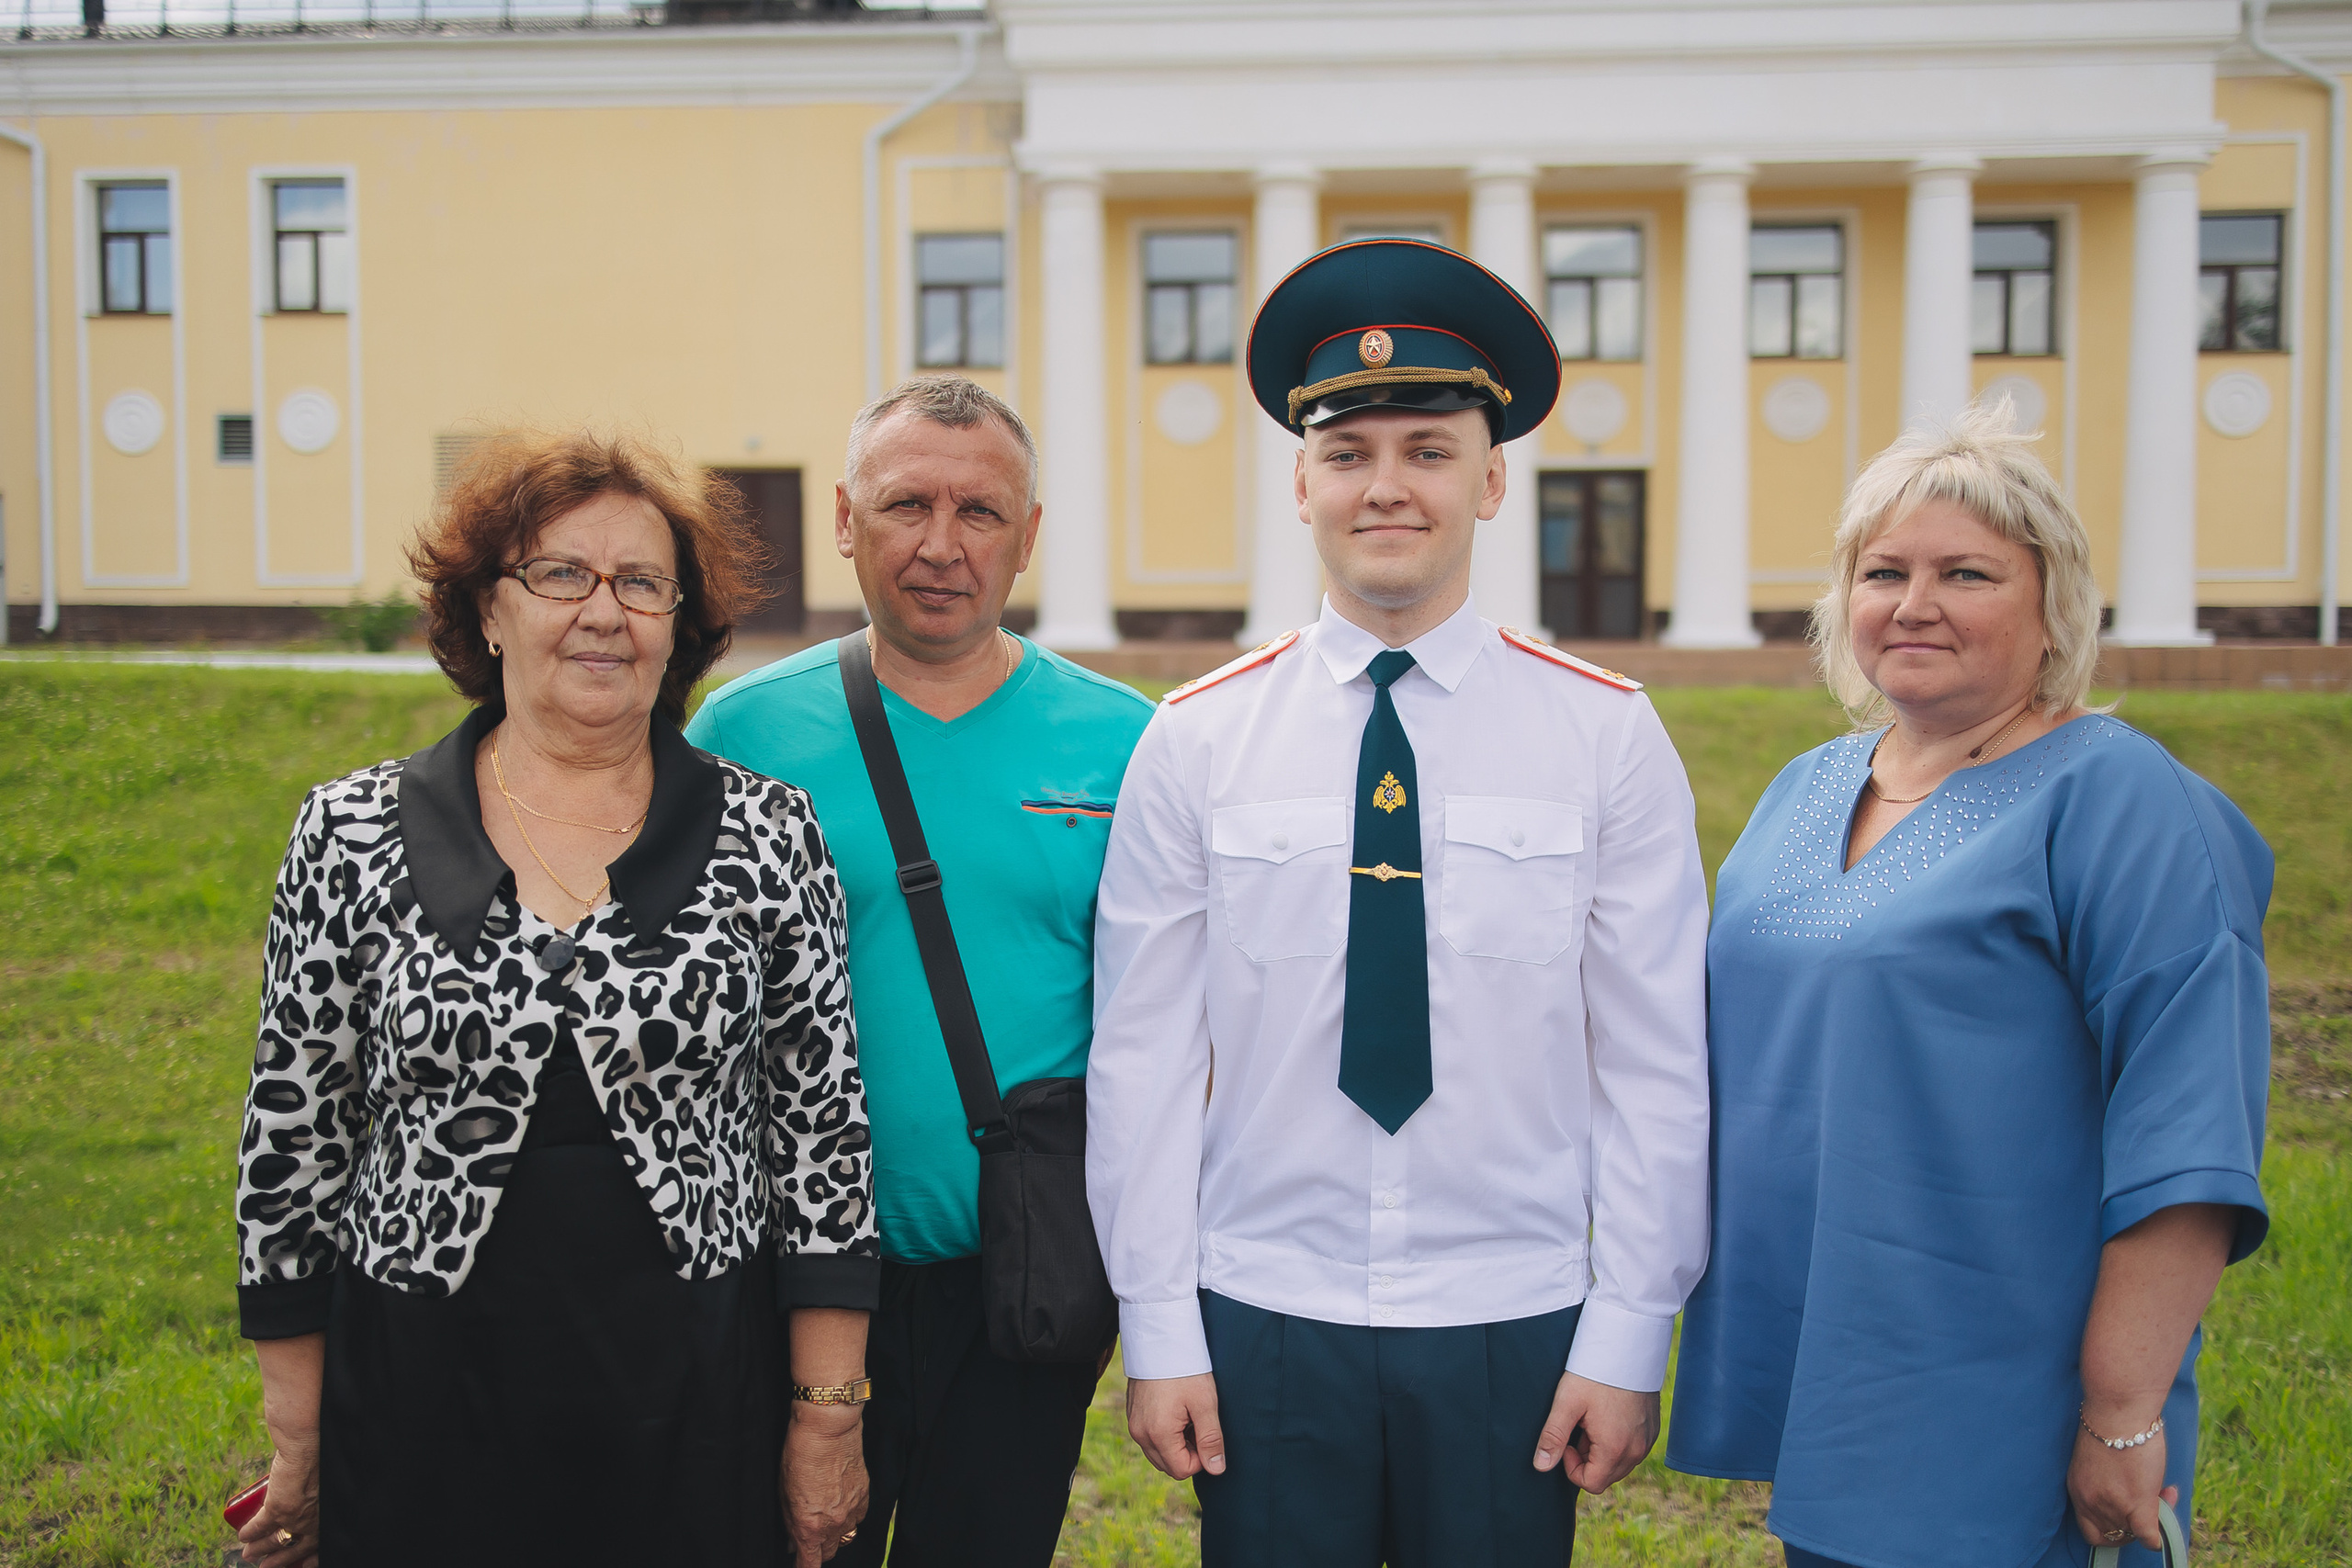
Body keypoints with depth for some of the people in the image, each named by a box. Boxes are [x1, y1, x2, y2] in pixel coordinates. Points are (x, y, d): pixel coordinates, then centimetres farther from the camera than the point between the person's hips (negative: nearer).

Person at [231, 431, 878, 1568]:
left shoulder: (766, 833, -3)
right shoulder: (353, 834, -2)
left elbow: (823, 1123, -1)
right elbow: (294, 1134, 3)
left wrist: (827, 1418, -2)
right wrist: (297, 1446, 4)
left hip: (698, 1409, 0)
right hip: (423, 1403, 1)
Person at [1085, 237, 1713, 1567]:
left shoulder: (1609, 735, -2)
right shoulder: (1195, 742, -2)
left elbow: (1657, 1066, -2)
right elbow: (1143, 1057, -1)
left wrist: (1627, 1343, -3)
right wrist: (1159, 1331, -1)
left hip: (1516, 1331, 0)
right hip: (1263, 1326, 0)